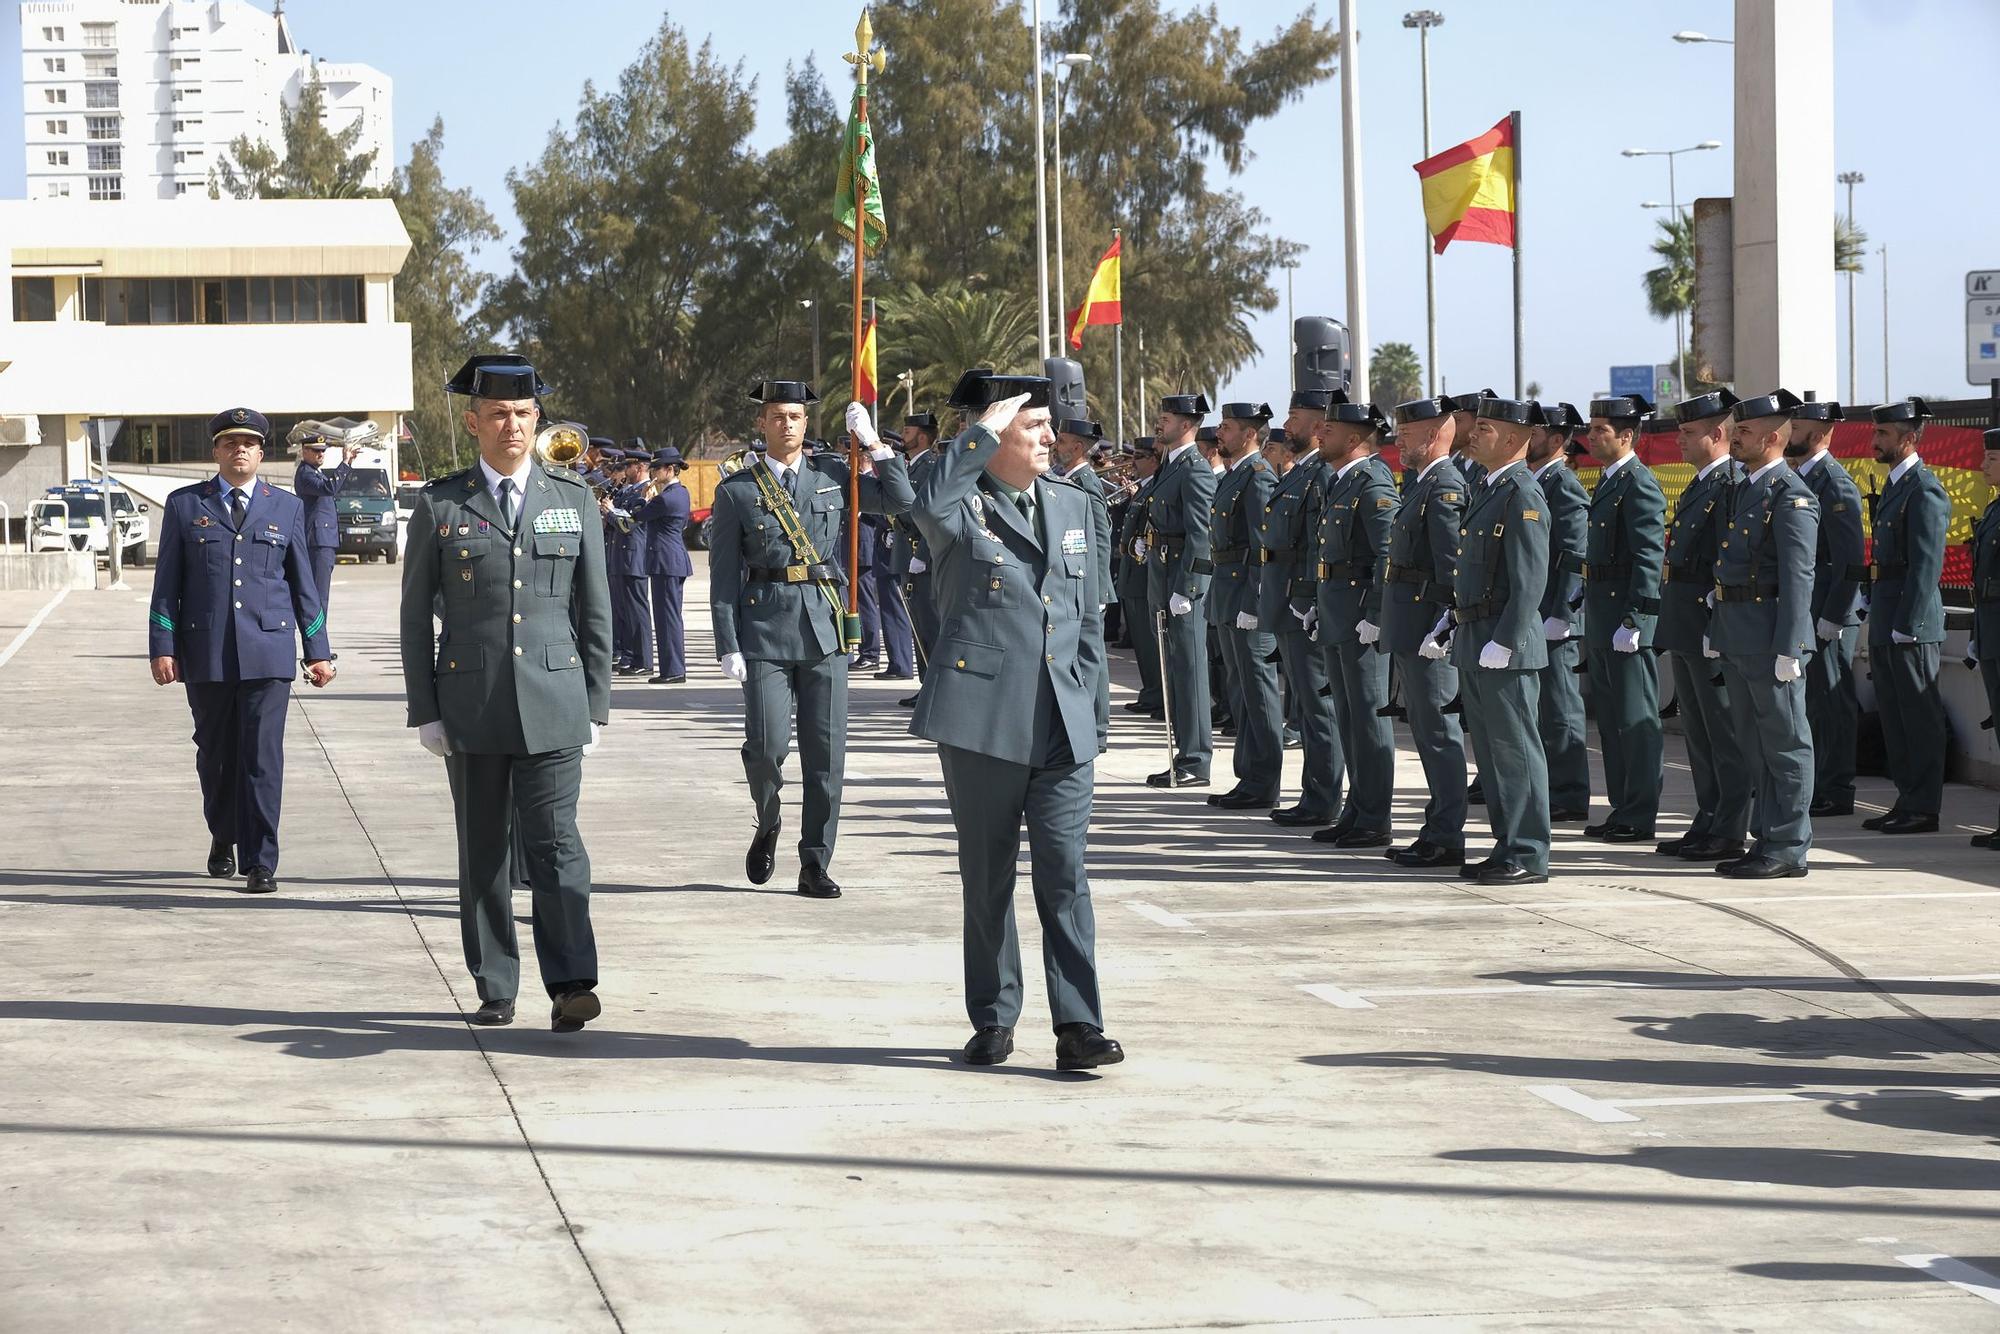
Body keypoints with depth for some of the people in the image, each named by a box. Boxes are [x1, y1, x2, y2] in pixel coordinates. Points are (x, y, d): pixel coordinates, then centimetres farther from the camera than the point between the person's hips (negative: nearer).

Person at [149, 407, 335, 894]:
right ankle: (223, 837, 33)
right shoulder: (185, 505, 8)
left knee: (262, 757, -7)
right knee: (215, 754, 10)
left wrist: (317, 651, 9)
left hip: (268, 652, -1)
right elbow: (167, 582, 6)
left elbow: (303, 585, 13)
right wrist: (162, 647, -2)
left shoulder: (287, 508, 11)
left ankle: (260, 862, -6)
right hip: (206, 653, 1)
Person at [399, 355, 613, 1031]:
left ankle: (571, 985, -9)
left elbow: (595, 611, 9)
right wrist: (425, 712, 0)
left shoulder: (573, 499, 8)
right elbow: (416, 616, 6)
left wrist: (595, 707, 5)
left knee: (554, 844, -8)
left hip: (553, 701, 0)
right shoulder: (439, 505, 4)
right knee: (483, 852, 6)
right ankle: (495, 990, 13)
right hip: (471, 704, 0)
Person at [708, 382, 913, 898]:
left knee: (826, 749, 1)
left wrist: (873, 442, 1)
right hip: (765, 628, -2)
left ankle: (815, 865, 8)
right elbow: (723, 575, 2)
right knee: (767, 745, -9)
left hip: (824, 627, 2)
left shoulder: (832, 475, 10)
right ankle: (768, 825, 21)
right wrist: (728, 646, -4)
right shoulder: (736, 491, 3)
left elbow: (900, 500, 6)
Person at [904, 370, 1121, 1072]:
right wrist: (983, 431, -21)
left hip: (1063, 727, 3)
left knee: (1065, 875, -3)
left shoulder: (1074, 504, 15)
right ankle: (993, 1021, 19)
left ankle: (1079, 1028, -4)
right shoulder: (962, 505, -2)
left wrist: (1085, 703, 12)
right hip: (982, 721, -3)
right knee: (987, 877, 7)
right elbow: (927, 505, -29)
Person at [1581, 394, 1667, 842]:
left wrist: (1631, 621, -23)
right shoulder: (1608, 482, 16)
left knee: (1636, 720, -4)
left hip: (1626, 619, -10)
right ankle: (1622, 808, 20)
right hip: (1602, 622, 10)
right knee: (1611, 718, 14)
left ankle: (1639, 816, -1)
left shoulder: (1639, 484, -14)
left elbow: (1648, 558, -19)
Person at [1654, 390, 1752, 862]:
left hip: (1711, 627, -10)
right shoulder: (1699, 486, 17)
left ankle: (1729, 834, 0)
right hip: (1684, 628, 10)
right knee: (1698, 730, 15)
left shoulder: (1733, 485, -14)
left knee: (1727, 733, -4)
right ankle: (1708, 823, 22)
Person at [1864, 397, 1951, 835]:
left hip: (1912, 624, -10)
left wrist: (1904, 627, -21)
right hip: (1887, 623, 10)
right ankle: (1907, 801, 20)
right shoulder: (1895, 486, 16)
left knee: (1919, 717, -4)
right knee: (1895, 717, 13)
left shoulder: (1924, 491, -14)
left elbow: (1927, 566, -19)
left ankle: (1923, 809, 0)